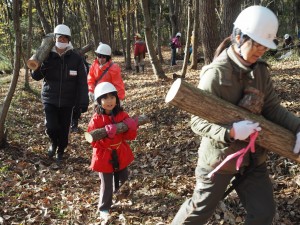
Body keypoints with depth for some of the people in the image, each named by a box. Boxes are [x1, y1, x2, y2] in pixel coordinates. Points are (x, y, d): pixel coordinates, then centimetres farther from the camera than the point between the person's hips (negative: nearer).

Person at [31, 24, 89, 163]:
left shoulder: (75, 58, -7)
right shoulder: (47, 56, -3)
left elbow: (82, 82, -6)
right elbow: (35, 76, -2)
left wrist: (83, 102, -10)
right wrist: (42, 68, -24)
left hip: (67, 101, 0)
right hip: (50, 99, 0)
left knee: (64, 128, 9)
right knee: (51, 127, -11)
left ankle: (60, 152, 34)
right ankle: (53, 142, 24)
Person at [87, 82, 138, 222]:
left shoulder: (122, 115, -6)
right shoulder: (96, 119, -16)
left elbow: (130, 137, -3)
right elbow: (94, 141, -20)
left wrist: (131, 128, -24)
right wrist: (107, 135, -35)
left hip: (120, 154, 5)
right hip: (104, 156, -4)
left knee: (123, 177, 25)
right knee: (106, 185, 3)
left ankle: (115, 190, 58)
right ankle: (104, 209, 22)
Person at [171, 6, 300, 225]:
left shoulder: (260, 70, -1)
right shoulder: (216, 74, -22)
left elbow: (272, 107, -2)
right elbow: (198, 122, -22)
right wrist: (229, 132, -37)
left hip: (253, 156, 6)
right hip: (219, 155, -6)